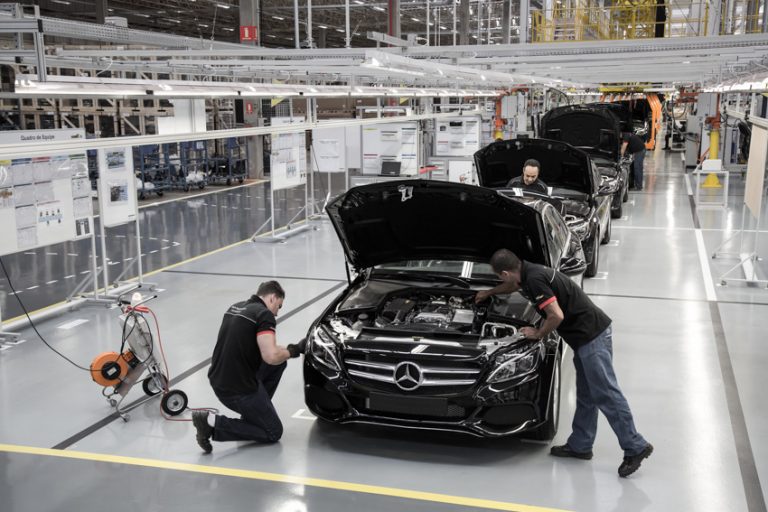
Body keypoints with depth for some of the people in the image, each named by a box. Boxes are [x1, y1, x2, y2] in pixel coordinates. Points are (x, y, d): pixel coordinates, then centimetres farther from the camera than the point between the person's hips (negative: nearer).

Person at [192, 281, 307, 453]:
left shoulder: (235, 308, 13)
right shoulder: (264, 314, -14)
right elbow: (271, 356, -26)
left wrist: (284, 350, 24)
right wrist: (294, 350, -5)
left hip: (218, 379, 9)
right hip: (237, 389, -9)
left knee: (279, 363, 19)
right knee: (273, 433, 6)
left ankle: (252, 412, 19)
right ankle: (213, 423, -6)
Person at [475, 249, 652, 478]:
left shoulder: (535, 279, -19)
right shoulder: (528, 271, 12)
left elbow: (556, 316, -23)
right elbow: (514, 285, 37)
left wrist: (537, 334, -6)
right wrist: (489, 293, 51)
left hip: (591, 335, -11)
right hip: (587, 336, 11)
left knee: (605, 394, -7)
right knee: (586, 395, 15)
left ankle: (635, 448, -2)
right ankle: (580, 445, 24)